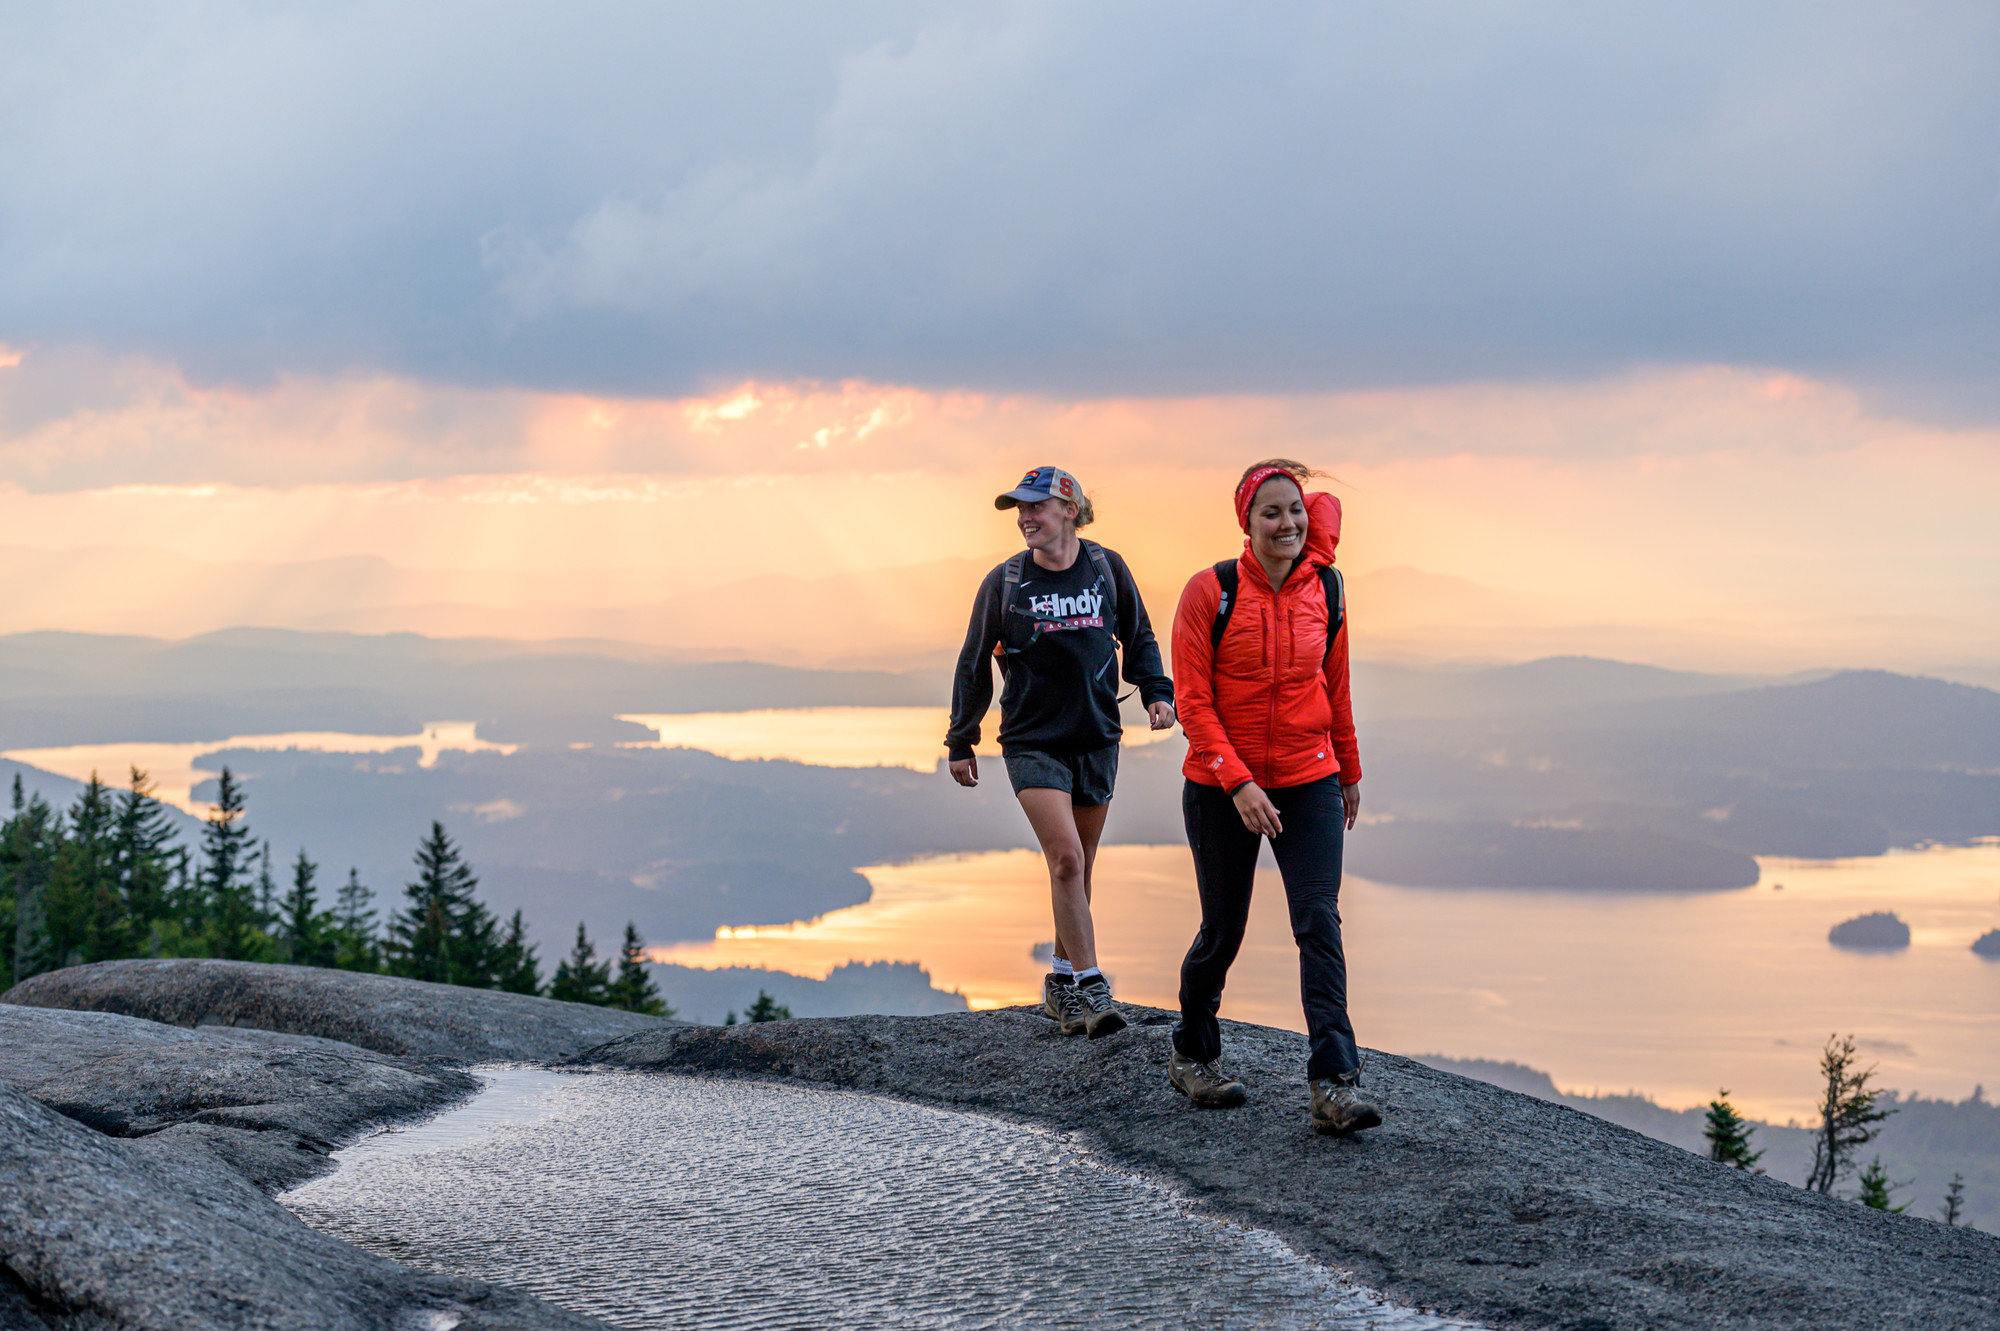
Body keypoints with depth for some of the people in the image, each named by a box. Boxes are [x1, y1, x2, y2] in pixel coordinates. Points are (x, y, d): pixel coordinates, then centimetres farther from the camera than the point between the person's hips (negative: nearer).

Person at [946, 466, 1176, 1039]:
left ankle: (1062, 982, 24)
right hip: (1033, 741, -3)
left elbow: (1139, 640, 14)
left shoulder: (1107, 568, 0)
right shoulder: (1005, 582, -4)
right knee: (1066, 858, -16)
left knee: (1077, 867, 9)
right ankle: (1091, 988, -13)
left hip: (1096, 740, 3)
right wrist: (961, 741, 6)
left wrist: (1156, 692, -2)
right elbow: (974, 664, 4)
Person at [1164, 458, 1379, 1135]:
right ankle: (1192, 1055, 33)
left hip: (1310, 781, 2)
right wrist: (1239, 783, -20)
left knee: (1319, 921, -11)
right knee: (1223, 929, 9)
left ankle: (1335, 1084, -16)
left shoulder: (1324, 588, 1)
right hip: (1221, 787, -2)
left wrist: (1349, 771, 19)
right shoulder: (1211, 591, -10)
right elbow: (1193, 700, -12)